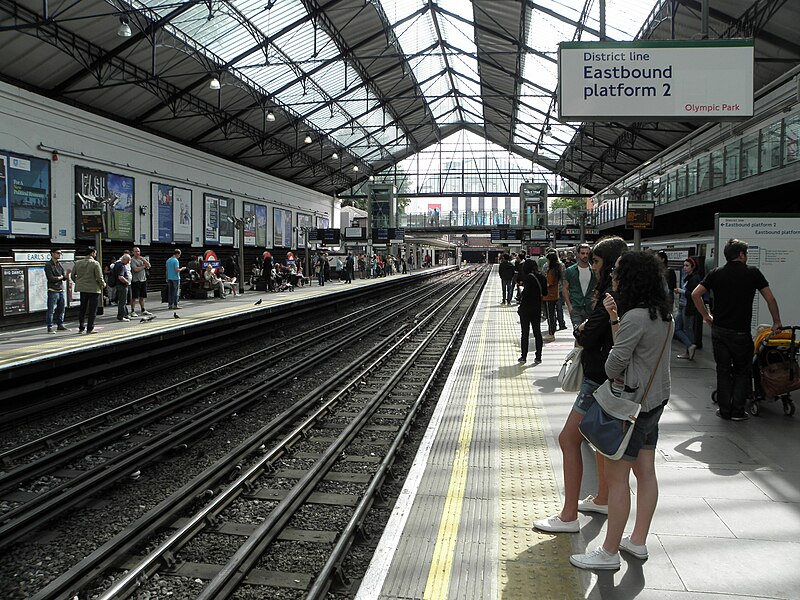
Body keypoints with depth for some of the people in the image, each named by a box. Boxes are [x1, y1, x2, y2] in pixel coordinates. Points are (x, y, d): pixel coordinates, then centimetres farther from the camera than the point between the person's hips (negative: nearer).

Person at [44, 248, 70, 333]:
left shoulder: (60, 264, 15)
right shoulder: (48, 265, -4)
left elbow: (64, 278, 9)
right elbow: (51, 278, -13)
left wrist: (66, 274, -11)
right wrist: (60, 277, 0)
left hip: (61, 290, 6)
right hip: (53, 290, -6)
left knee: (61, 309, 9)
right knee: (51, 310, -5)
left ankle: (60, 325, 18)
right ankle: (50, 328, -1)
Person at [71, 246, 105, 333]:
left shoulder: (78, 263, 3)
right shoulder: (95, 264, -13)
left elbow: (73, 275, 8)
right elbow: (99, 278, -15)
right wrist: (103, 284, 4)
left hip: (82, 289, 5)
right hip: (93, 289, -5)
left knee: (82, 309, 16)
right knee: (92, 310, 3)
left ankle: (81, 328, 18)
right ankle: (90, 329, 5)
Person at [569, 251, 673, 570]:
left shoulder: (636, 317, -23)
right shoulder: (663, 314, 7)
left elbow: (615, 362, -20)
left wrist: (613, 377, 1)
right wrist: (614, 318, 0)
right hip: (654, 399, 10)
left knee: (616, 477, -1)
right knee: (645, 472, 16)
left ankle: (609, 552, 8)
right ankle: (638, 542, 29)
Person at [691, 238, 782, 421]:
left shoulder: (716, 273, 4)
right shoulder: (752, 272, -1)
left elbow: (695, 294, -2)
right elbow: (770, 299, 0)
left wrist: (707, 316, 7)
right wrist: (777, 323, 11)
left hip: (719, 330, 2)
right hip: (741, 332, -2)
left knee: (723, 371, 10)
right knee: (742, 371, 11)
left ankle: (725, 411, 13)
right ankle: (738, 411, 9)